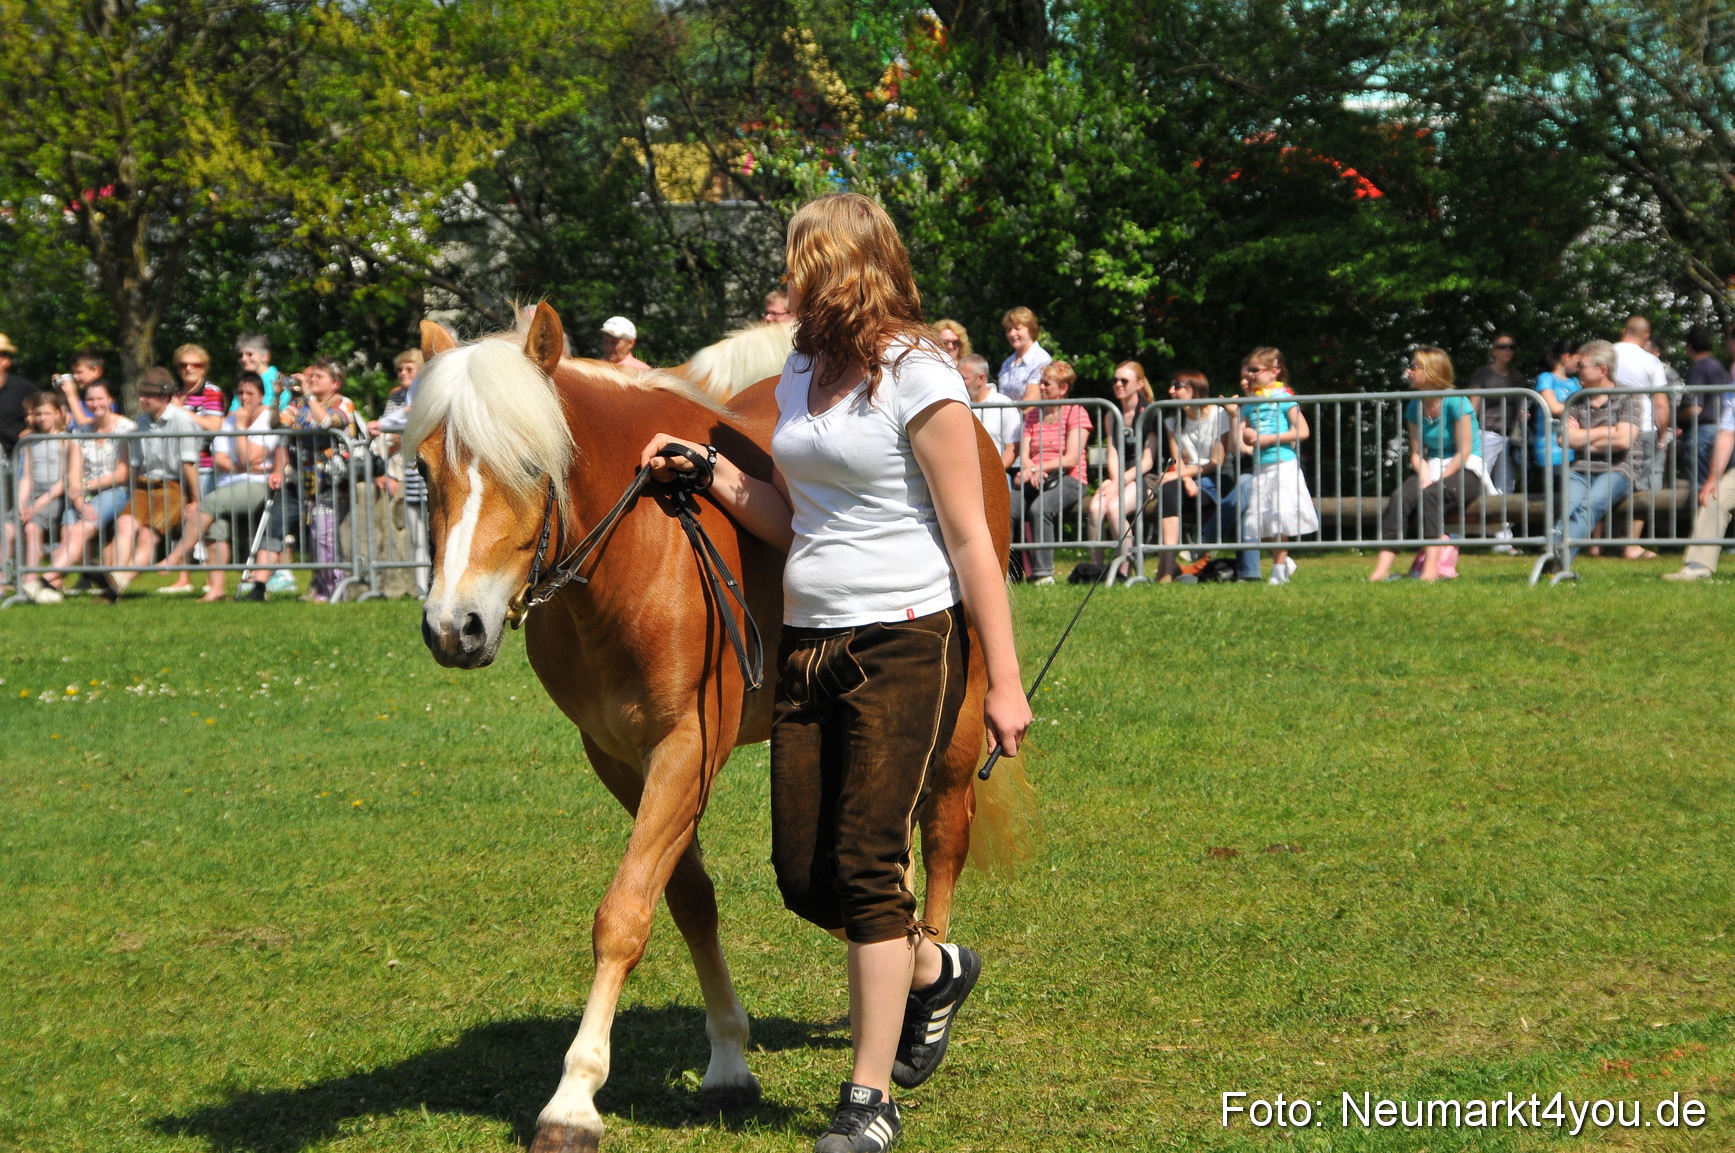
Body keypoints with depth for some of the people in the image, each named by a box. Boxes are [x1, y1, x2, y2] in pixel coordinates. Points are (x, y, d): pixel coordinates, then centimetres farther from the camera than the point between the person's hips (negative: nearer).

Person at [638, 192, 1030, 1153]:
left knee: (865, 866, -9)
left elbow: (970, 540, -11)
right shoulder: (802, 374, 13)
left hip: (903, 644, -8)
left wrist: (1004, 680, -13)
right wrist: (705, 471, 5)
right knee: (804, 877, 7)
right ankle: (935, 970, 36)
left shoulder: (919, 380, -10)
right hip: (809, 642, 8)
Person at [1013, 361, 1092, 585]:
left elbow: (1071, 459, -8)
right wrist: (1029, 469, -15)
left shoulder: (1076, 413, 2)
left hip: (1068, 480, -5)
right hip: (1035, 480, 5)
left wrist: (1036, 469, -16)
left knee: (1039, 509, -36)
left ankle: (1043, 573, -35)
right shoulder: (1033, 414, 20)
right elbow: (1024, 453, 10)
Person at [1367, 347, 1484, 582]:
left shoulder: (1456, 402, -12)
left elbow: (1464, 452, -13)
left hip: (1466, 473, -5)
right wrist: (1425, 477, -13)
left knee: (1430, 496, -36)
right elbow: (1416, 453, 7)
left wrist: (1437, 482, -18)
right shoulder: (1415, 407, 7)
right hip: (1432, 469, 5)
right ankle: (1382, 567, -36)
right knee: (1400, 497, -25)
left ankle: (1431, 567, -41)